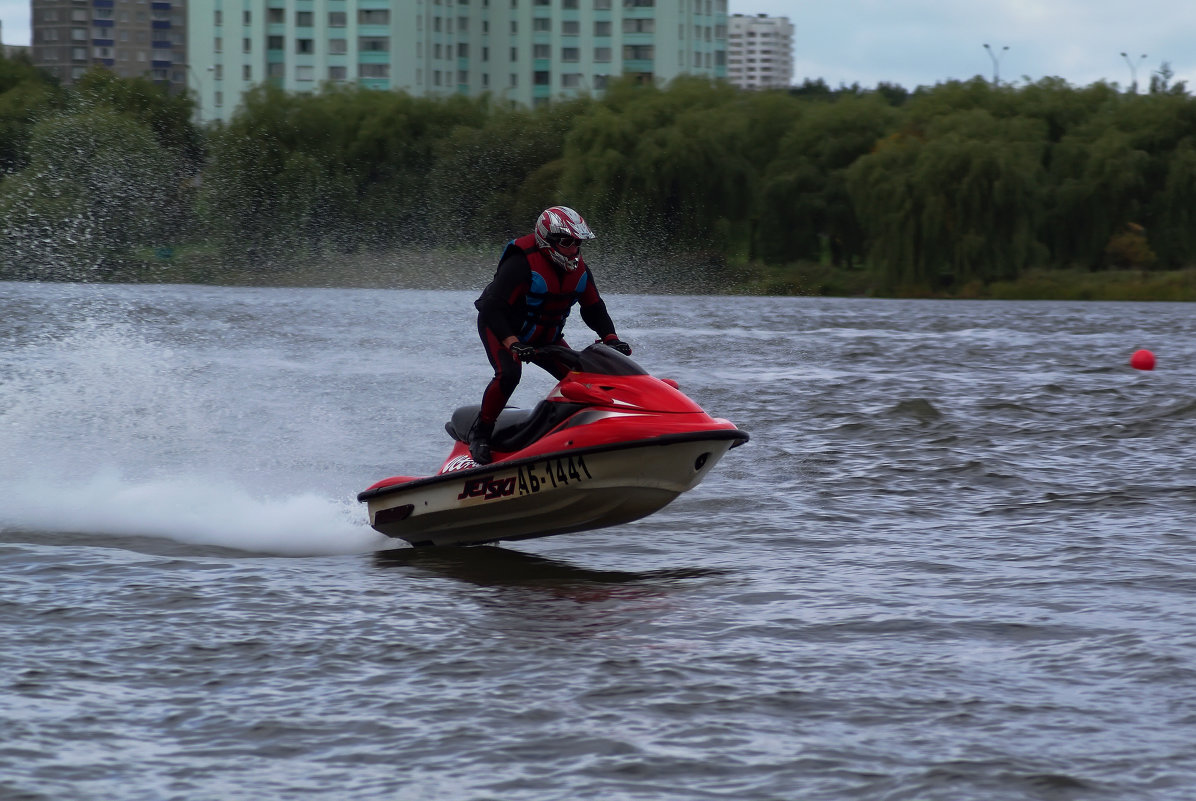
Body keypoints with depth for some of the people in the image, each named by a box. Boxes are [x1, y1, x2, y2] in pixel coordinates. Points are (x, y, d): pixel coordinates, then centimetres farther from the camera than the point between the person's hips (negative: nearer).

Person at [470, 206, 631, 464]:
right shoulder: (521, 264, -28)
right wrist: (512, 343, -45)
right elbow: (492, 308, -32)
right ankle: (480, 433, -18)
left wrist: (611, 338, -10)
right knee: (508, 374, -32)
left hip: (546, 337, 7)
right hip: (501, 328, -7)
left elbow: (594, 308, 7)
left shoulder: (579, 269, -5)